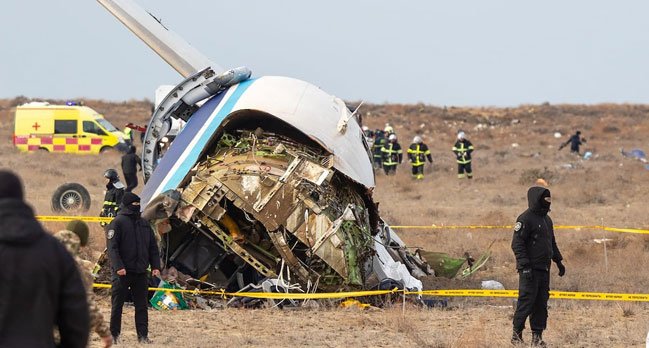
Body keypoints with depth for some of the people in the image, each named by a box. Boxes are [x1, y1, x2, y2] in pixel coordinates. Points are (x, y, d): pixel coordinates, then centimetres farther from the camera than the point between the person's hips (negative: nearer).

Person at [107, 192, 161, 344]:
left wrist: (155, 266, 6)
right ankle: (114, 335, 7)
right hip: (122, 273, -5)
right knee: (117, 305, 1)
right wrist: (118, 266, -23)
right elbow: (112, 247, -13)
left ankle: (143, 336, 8)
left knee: (141, 306, 5)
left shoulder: (144, 224, 14)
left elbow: (153, 247, 16)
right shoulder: (117, 223, -5)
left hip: (140, 273, 5)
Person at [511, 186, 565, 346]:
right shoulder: (525, 219, -11)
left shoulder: (546, 219, 18)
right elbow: (517, 244, -16)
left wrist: (558, 261, 23)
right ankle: (517, 334, 1)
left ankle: (537, 335, 11)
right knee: (527, 300, -8)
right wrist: (524, 265, -21)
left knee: (541, 303, 7)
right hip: (530, 270, -8)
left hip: (544, 269, 8)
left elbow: (552, 243, 28)